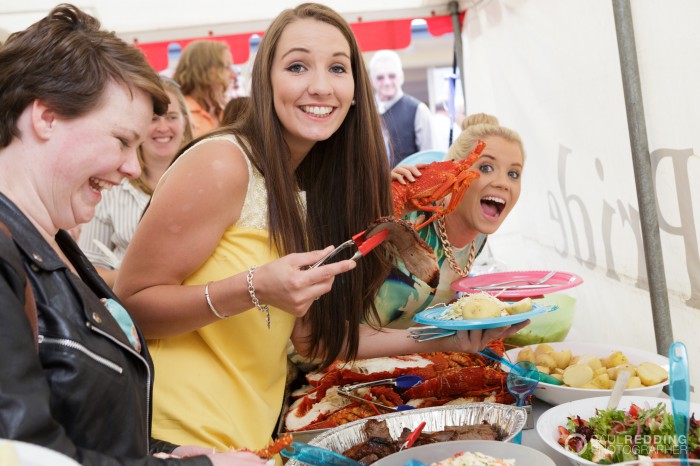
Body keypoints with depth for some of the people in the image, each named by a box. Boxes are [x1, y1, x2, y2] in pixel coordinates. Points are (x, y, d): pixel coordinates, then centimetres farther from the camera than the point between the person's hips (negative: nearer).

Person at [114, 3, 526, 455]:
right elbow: (129, 304, -17)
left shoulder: (314, 190, 3)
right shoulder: (221, 165, -18)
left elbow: (310, 331, 5)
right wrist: (254, 290, -29)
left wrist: (436, 338, -1)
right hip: (183, 439, -7)